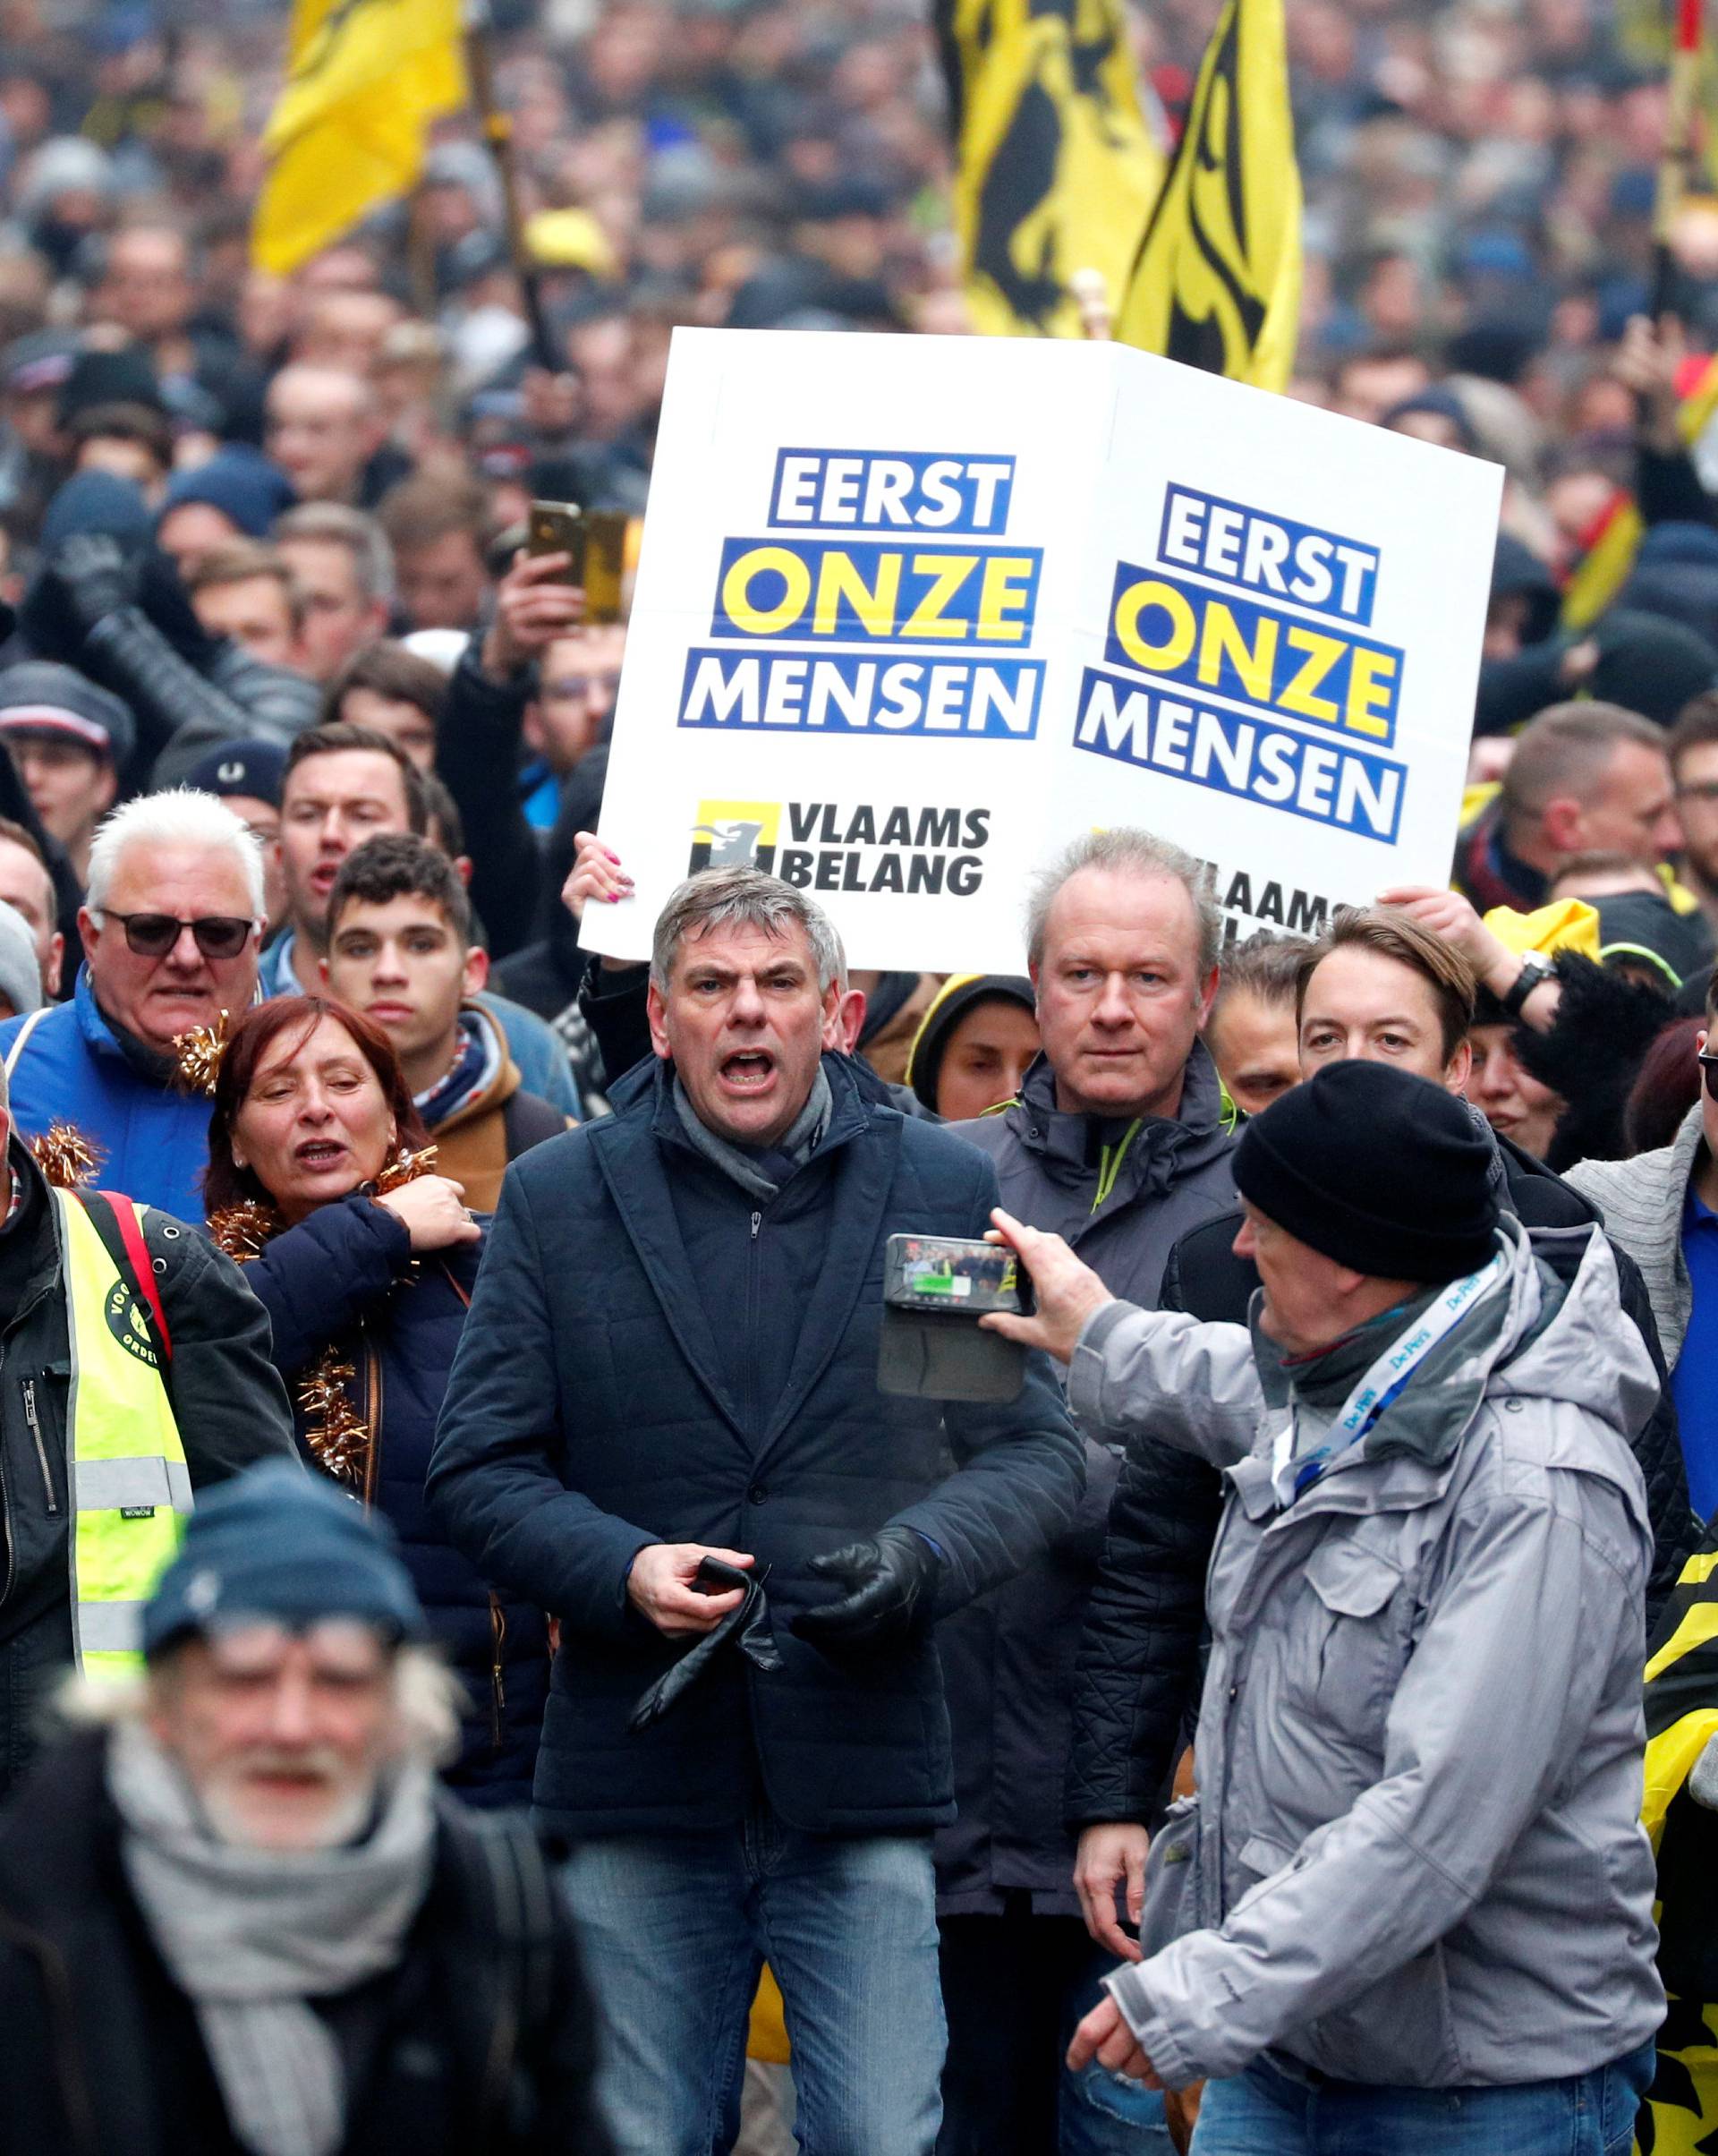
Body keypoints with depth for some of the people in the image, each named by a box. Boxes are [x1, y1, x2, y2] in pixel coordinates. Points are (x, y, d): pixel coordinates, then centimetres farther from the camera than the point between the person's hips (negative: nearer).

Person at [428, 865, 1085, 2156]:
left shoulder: (945, 1191, 8)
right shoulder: (558, 1200, 8)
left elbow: (1038, 1453, 9)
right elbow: (478, 1470, 6)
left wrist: (925, 1554, -11)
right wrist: (623, 1569, -12)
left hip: (865, 1778, -1)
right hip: (640, 1782, 1)